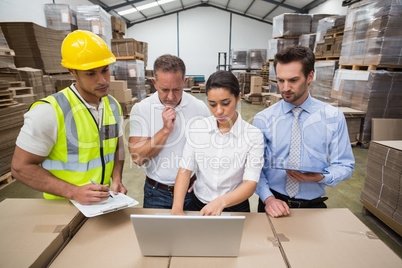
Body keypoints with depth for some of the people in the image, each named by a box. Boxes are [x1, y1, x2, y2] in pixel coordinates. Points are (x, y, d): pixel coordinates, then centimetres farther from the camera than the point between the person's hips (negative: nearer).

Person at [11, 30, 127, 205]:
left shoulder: (113, 106, 1)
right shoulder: (49, 111, -18)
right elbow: (21, 167, -12)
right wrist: (74, 192, -22)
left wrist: (117, 180, -4)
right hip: (63, 205, -2)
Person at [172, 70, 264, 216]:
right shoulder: (197, 128, -2)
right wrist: (177, 208, -17)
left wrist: (221, 202, -31)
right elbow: (185, 169, -6)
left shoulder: (254, 136, -10)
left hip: (235, 206, 0)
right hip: (200, 206, 1)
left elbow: (250, 183, -15)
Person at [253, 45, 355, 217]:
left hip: (314, 205, 1)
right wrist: (268, 198, -18)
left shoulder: (333, 117, 1)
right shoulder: (263, 119, -3)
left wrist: (320, 177, -14)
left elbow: (345, 166, 5)